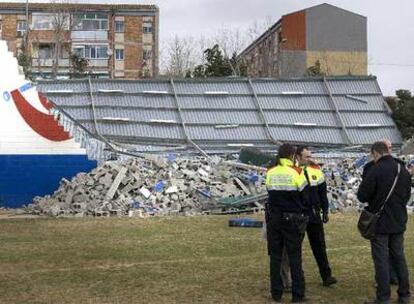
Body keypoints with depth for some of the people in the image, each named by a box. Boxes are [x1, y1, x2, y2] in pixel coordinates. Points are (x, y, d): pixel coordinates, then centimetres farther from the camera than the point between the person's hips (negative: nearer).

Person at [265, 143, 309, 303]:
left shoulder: (270, 173, 1)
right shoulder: (296, 172, -10)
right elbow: (304, 194, -4)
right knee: (295, 257, 4)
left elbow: (270, 191, 5)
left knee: (275, 256, 10)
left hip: (273, 219, 3)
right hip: (292, 219, -3)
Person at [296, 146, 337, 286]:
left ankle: (326, 276, 11)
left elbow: (322, 191, 11)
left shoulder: (316, 170, 4)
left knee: (319, 245, 7)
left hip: (314, 213, 3)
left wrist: (325, 210, 9)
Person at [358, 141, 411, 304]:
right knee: (399, 257, 15)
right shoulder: (403, 170, 5)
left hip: (380, 223, -6)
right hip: (399, 223, 6)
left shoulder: (375, 170, -17)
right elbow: (407, 195, 15)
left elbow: (362, 196, -14)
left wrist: (373, 198, 6)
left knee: (381, 260, 0)